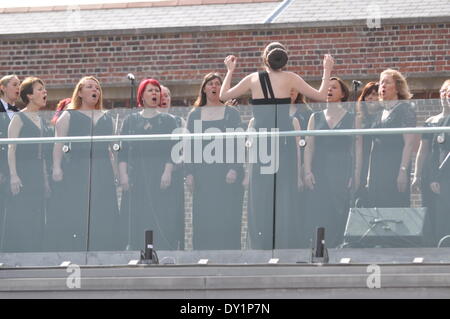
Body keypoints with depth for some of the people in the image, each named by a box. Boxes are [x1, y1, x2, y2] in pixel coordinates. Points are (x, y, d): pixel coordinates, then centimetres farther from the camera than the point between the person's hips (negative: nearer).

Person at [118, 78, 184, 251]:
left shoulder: (168, 120, 10)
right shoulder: (131, 120, 13)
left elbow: (173, 150, 2)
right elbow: (123, 151, 7)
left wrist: (168, 172, -11)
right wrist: (123, 175, -4)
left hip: (160, 179, -1)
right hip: (136, 179, 1)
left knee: (163, 222, -8)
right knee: (137, 224, -4)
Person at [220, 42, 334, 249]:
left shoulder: (253, 79, 7)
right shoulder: (289, 78, 3)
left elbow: (224, 95, 16)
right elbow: (321, 96, 6)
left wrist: (230, 71, 29)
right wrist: (327, 71, 18)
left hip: (260, 136, 1)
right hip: (284, 137, -1)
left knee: (261, 193, 4)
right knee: (285, 193, 0)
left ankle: (261, 247, 1)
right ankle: (285, 245, -3)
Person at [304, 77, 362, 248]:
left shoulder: (352, 119, 8)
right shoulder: (316, 117, 14)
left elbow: (358, 148, 4)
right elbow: (309, 146, 10)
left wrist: (356, 175, -5)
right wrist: (307, 172, -1)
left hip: (342, 174, -2)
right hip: (319, 174, 2)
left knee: (339, 218, -6)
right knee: (317, 218, -6)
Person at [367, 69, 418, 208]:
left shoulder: (404, 109, -3)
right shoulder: (381, 114, 20)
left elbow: (410, 143, -11)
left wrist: (403, 170, -19)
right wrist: (369, 174, 17)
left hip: (395, 169, -7)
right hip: (378, 172, 7)